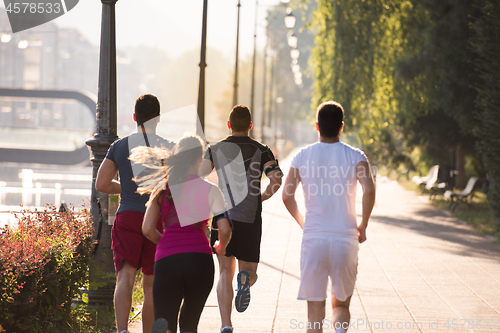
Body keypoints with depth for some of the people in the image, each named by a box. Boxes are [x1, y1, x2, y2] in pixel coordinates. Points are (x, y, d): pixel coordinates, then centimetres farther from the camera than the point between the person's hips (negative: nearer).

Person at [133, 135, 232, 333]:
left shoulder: (162, 188, 13)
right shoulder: (210, 190, 7)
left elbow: (148, 229, 8)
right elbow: (225, 229, 0)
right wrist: (220, 248, 22)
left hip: (166, 259, 0)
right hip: (200, 257, 0)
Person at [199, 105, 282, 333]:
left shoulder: (215, 149, 7)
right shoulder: (261, 151, 5)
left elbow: (200, 177, -5)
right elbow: (276, 180, -9)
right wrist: (262, 197, 8)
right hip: (250, 219, -1)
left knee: (225, 273, 7)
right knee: (249, 270, 12)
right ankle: (246, 278, -26)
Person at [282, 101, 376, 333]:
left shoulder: (303, 157, 3)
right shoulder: (354, 156, 0)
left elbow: (287, 196, -4)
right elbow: (369, 190, -16)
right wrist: (363, 226, -2)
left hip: (313, 238, 0)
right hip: (345, 240, 0)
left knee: (315, 311, 5)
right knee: (341, 303, 14)